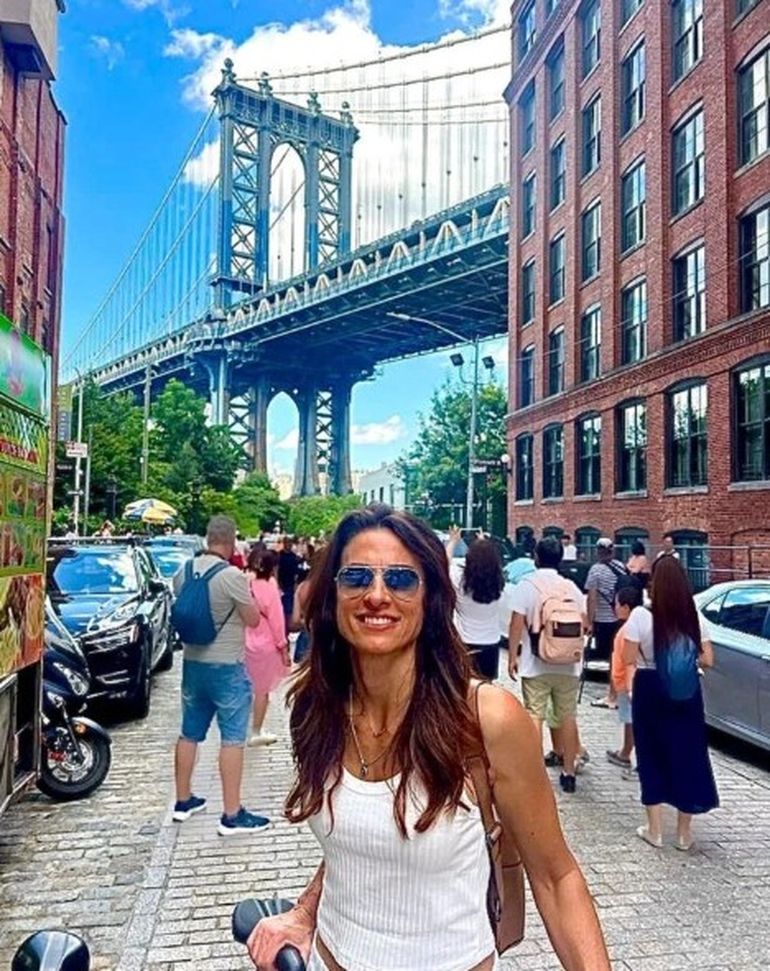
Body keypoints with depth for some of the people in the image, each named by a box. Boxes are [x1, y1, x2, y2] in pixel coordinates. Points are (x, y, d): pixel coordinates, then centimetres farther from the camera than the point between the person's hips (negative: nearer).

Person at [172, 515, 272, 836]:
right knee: (232, 738, -1)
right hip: (226, 666, -7)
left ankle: (183, 801, 30)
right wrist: (246, 593, 3)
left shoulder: (184, 572, 1)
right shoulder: (232, 576, -19)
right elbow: (253, 619, -10)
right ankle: (232, 815, 2)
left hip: (192, 662, 7)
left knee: (189, 733, 17)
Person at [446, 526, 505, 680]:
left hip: (466, 644, -2)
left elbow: (446, 560, 5)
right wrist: (484, 544, 31)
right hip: (491, 644, 3)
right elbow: (491, 560, 15)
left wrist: (453, 541, 22)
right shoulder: (498, 581, -9)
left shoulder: (460, 579, -16)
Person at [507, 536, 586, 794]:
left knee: (534, 717, 2)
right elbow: (583, 623, 8)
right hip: (567, 665, 4)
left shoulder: (526, 585, -8)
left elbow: (517, 623, -12)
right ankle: (569, 773, 18)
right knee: (567, 717, 11)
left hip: (536, 664, -3)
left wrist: (512, 656, -5)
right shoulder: (571, 587, 4)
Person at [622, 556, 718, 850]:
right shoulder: (694, 616, -4)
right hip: (686, 692, 3)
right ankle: (684, 832, 21)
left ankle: (654, 830, 18)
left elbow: (629, 658, -12)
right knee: (688, 755, 13)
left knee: (652, 757, 11)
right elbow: (707, 660, -1)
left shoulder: (641, 615, -14)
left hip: (651, 690, -2)